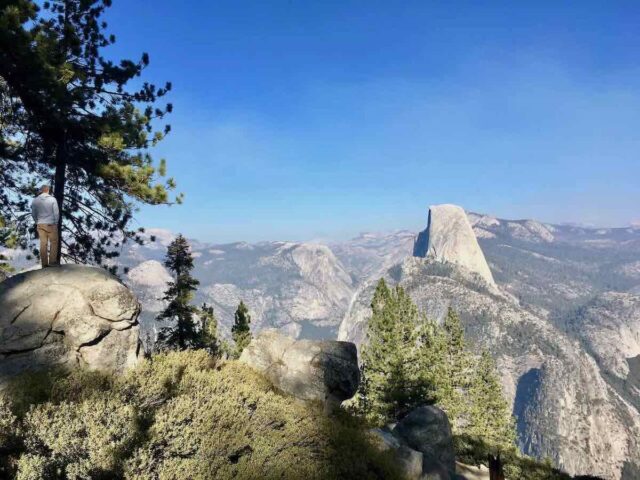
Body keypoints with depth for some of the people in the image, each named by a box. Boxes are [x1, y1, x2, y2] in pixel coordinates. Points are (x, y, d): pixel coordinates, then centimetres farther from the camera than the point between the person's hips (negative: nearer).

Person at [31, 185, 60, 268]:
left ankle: (44, 263, 8)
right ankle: (52, 261, 1)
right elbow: (56, 212, -8)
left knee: (43, 244, 6)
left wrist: (37, 222, 19)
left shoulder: (35, 200, 3)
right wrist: (56, 223, 3)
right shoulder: (52, 199, -8)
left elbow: (33, 213, 7)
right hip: (51, 224, -3)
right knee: (54, 242, 6)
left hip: (40, 224, 4)